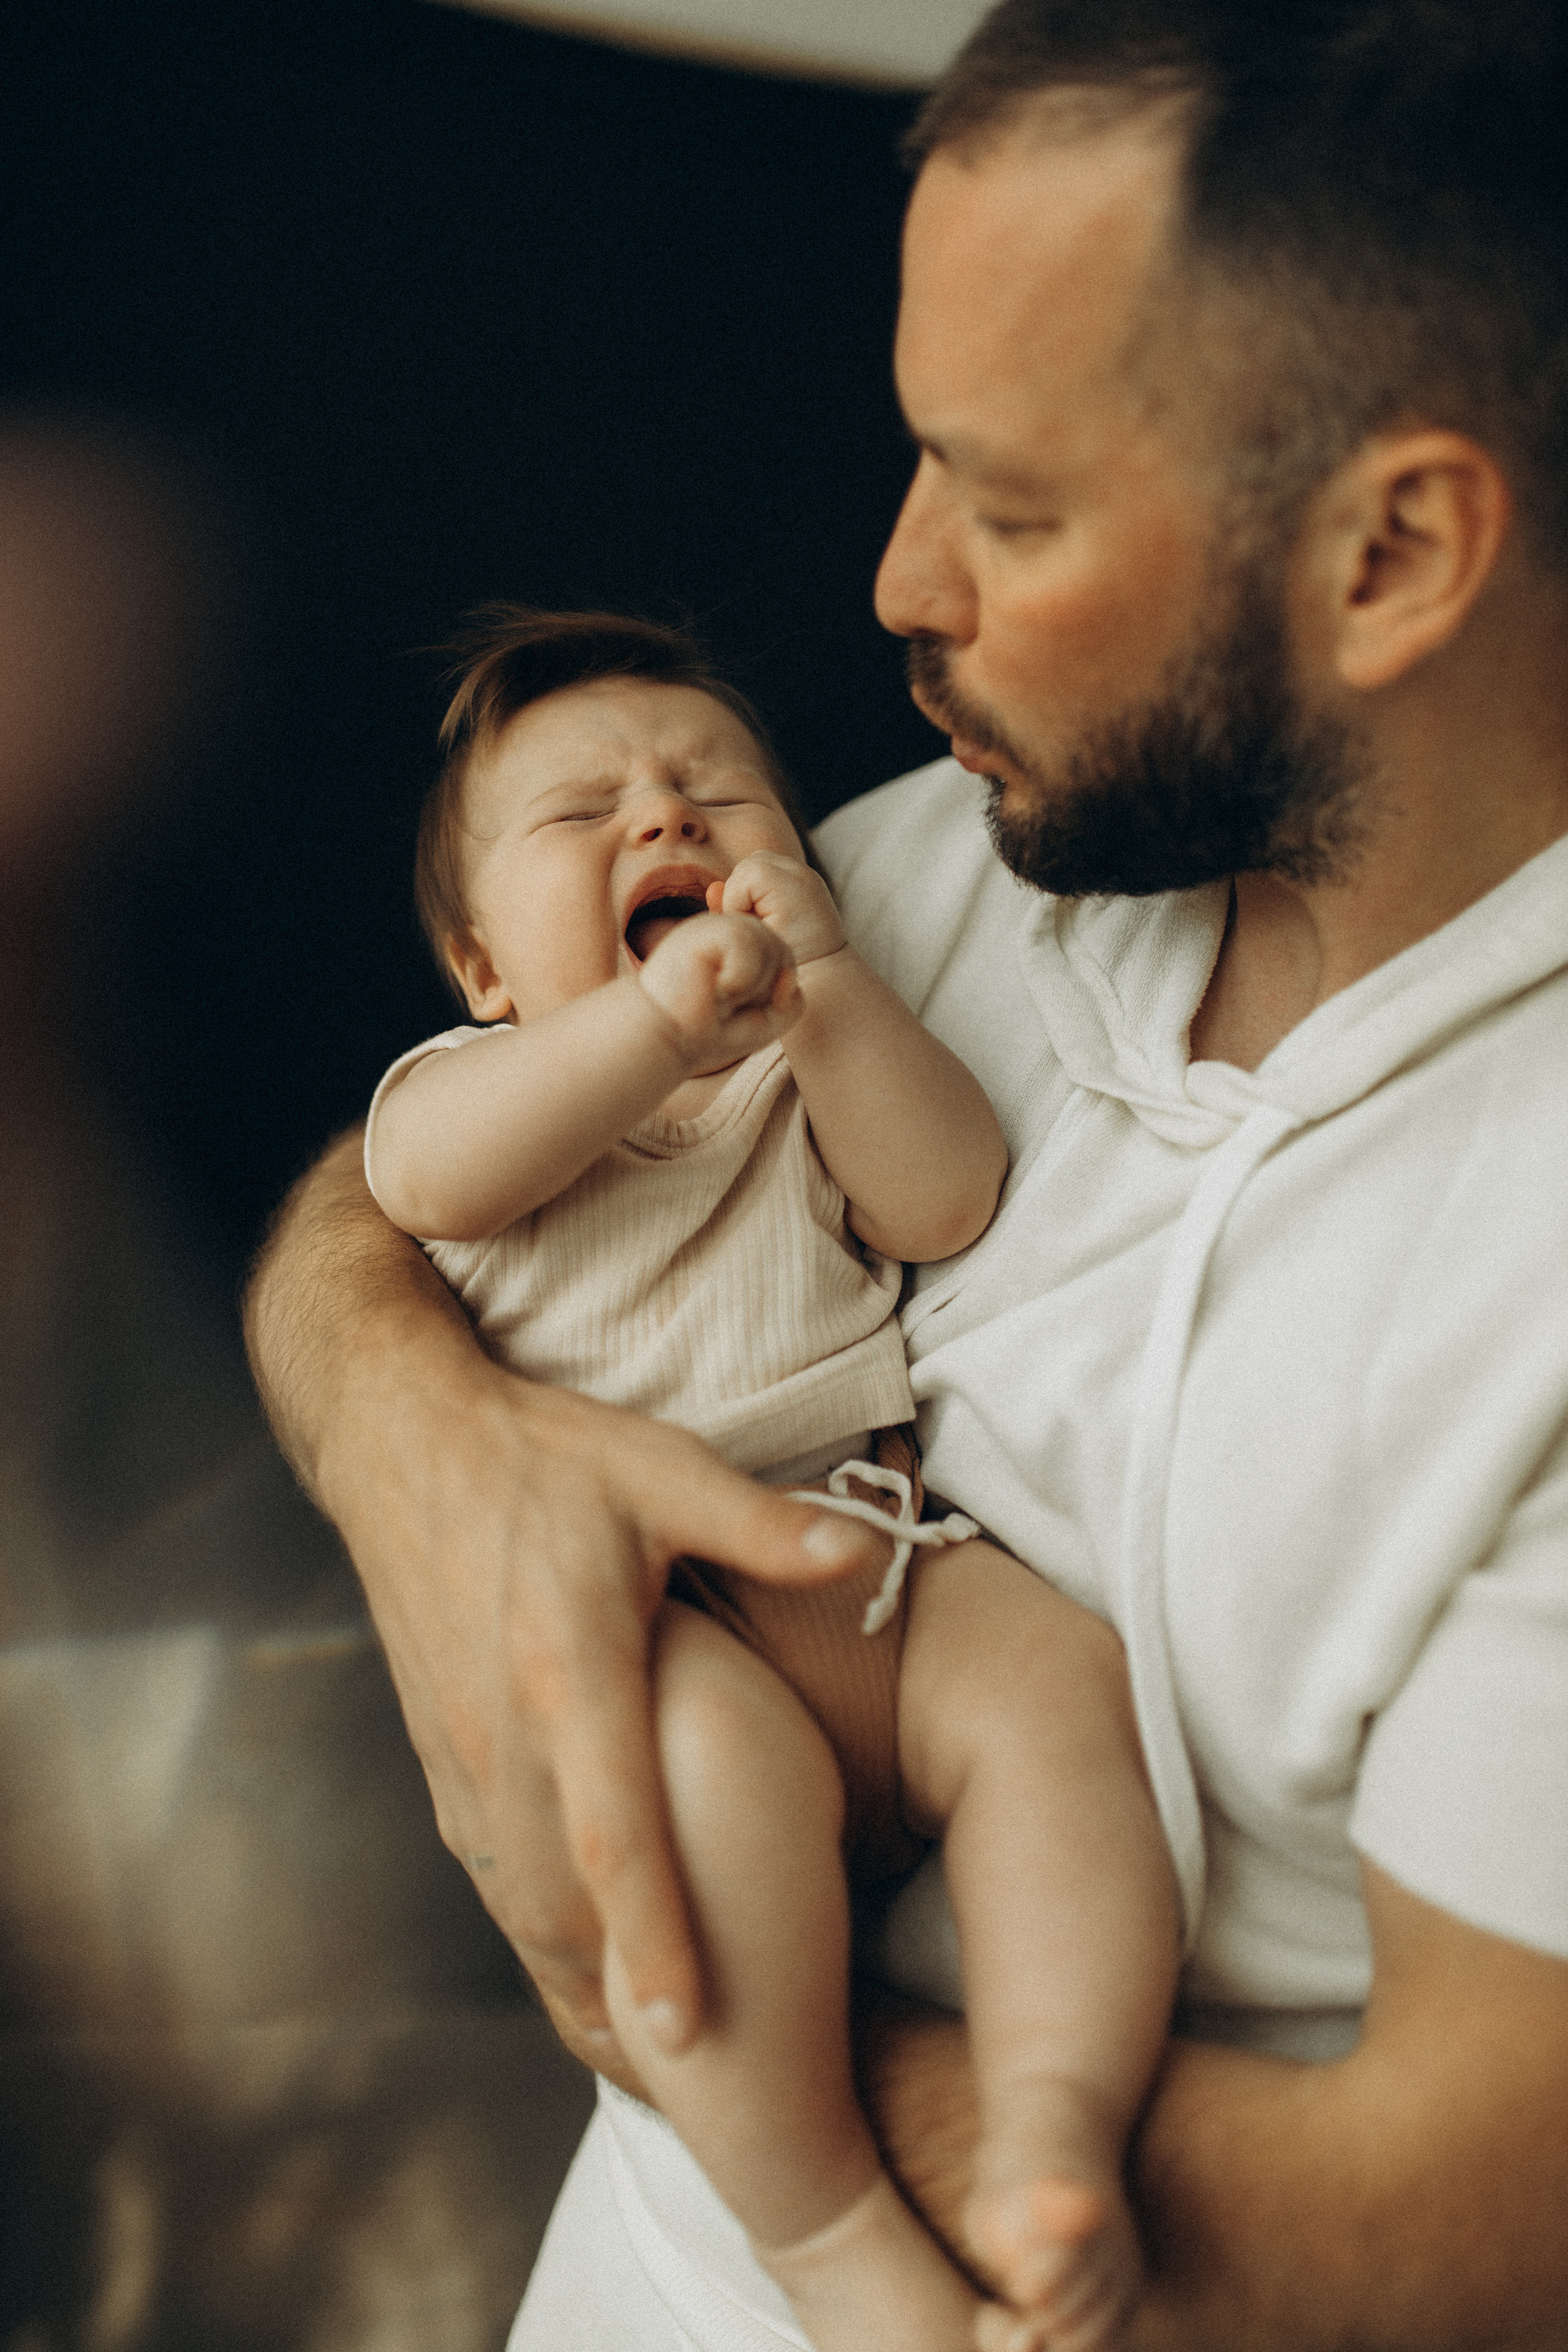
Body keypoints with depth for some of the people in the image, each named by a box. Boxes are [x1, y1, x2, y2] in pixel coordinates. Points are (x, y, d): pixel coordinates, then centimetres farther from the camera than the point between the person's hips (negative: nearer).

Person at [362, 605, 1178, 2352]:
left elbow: (953, 1205, -1)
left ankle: (1057, 2128, -29)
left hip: (870, 1542, 3)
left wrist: (827, 995, -12)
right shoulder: (484, 1077, 16)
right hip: (621, 1594, -3)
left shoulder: (819, 1075, 20)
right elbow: (430, 1177, -11)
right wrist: (659, 1019, -22)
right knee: (708, 1753, -33)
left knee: (1057, 1677, -25)